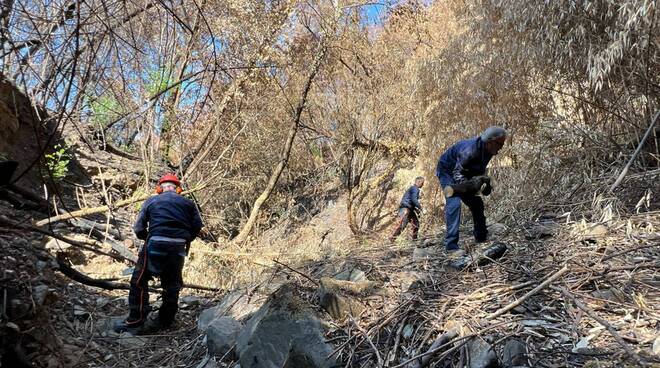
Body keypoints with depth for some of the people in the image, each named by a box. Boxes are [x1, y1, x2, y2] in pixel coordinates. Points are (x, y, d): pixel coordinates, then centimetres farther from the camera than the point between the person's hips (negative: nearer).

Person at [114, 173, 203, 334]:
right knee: (172, 284, 15)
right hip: (178, 247, 3)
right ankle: (165, 320, 25)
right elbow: (197, 226, 5)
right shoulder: (188, 203, 14)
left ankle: (136, 321, 7)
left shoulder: (151, 201, 11)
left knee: (139, 281, 8)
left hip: (156, 244, -2)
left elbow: (139, 229, 6)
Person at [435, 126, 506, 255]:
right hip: (448, 171, -9)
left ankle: (481, 238, 25)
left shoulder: (488, 150, -11)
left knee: (477, 203, 9)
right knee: (454, 204, -25)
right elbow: (457, 173, -30)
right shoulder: (470, 150, -37)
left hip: (464, 173, 9)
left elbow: (480, 169, 4)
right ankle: (451, 245, -26)